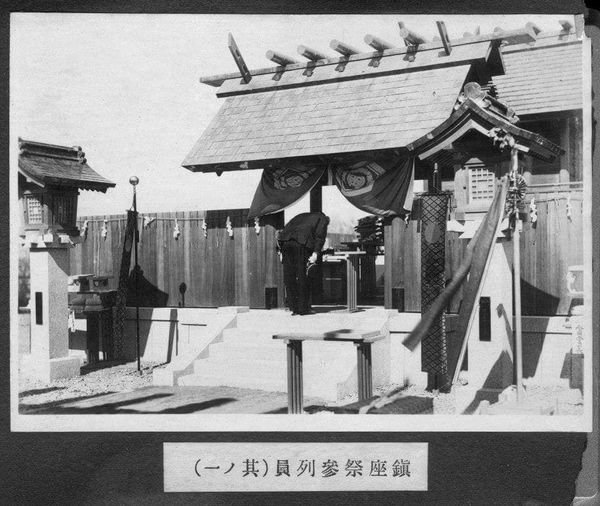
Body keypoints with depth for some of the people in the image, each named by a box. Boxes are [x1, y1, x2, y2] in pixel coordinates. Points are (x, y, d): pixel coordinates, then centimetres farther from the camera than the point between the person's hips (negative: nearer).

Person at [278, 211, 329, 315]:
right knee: (301, 276, 0)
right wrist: (316, 252, -6)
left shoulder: (301, 216, 37)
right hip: (301, 243, -5)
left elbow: (285, 230, 26)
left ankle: (294, 308, 10)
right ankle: (303, 308, 4)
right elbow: (320, 235, 3)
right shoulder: (323, 219, 22)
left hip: (286, 241, 5)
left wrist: (282, 251, 20)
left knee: (289, 276, 8)